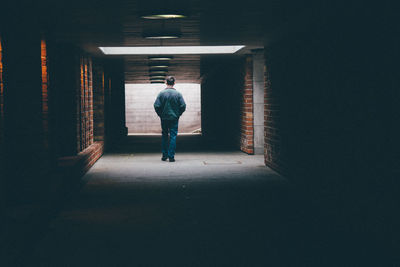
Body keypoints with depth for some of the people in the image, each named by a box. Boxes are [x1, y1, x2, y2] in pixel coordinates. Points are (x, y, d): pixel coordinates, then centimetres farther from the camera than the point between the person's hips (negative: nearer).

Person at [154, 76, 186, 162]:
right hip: (174, 118, -1)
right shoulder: (178, 94, -6)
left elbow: (156, 106, -9)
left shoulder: (161, 93, -6)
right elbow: (183, 106, -8)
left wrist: (160, 115, 5)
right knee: (173, 136, 2)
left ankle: (164, 155, 18)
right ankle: (171, 156, -2)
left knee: (164, 136, 15)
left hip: (164, 118, 1)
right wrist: (178, 114, 7)